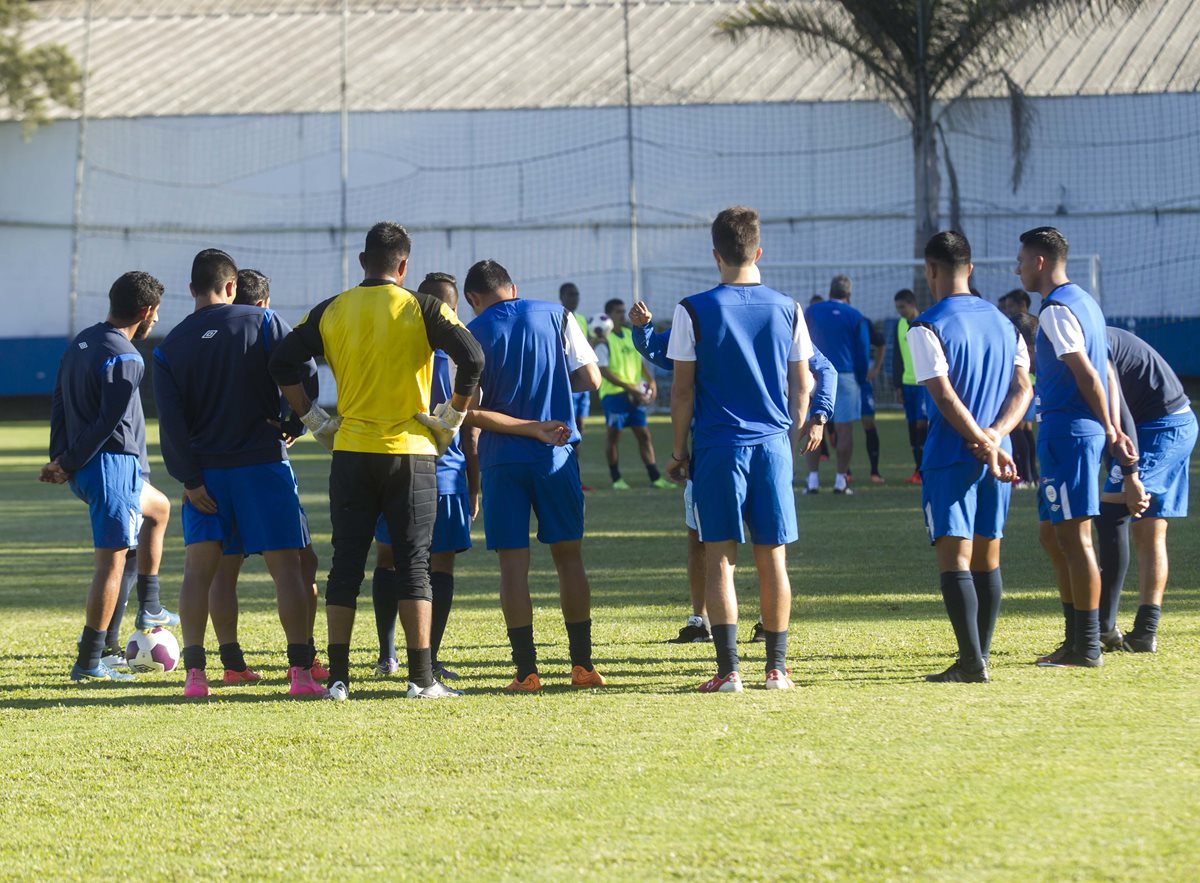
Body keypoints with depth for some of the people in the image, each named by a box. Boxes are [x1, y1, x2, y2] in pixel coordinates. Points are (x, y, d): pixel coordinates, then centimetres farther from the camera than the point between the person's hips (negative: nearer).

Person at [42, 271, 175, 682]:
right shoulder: (125, 359, -16)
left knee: (157, 508, 31)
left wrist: (58, 458, 13)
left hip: (83, 469, 10)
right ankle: (90, 660, -4)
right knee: (113, 560, -5)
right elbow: (107, 422, -19)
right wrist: (67, 465, -12)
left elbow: (59, 404, 14)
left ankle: (149, 609, 32)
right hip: (113, 464, -10)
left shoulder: (81, 342, 12)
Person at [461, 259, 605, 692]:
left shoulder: (473, 334, -3)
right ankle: (583, 664, 10)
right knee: (569, 556, 10)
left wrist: (534, 428, -8)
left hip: (502, 461, -2)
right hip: (557, 459, 2)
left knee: (513, 562, 2)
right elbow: (591, 379, 2)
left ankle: (527, 670, -1)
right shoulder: (556, 316, 2)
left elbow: (470, 411, -9)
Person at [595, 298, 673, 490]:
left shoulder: (631, 336, 13)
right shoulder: (604, 341, -9)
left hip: (635, 394, 7)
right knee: (613, 435, 0)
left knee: (644, 435, 5)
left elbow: (641, 362, 20)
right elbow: (604, 372, -15)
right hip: (613, 394, -7)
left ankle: (655, 477, 6)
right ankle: (616, 479, 9)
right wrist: (629, 388, -20)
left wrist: (651, 382, 4)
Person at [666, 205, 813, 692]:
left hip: (718, 448, -2)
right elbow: (800, 388, 9)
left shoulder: (693, 311, -5)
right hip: (773, 445, 3)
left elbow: (683, 389, -2)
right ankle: (776, 667, 10)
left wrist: (679, 451, 6)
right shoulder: (787, 309, 4)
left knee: (719, 558, 1)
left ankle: (728, 669, -3)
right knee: (773, 558, 8)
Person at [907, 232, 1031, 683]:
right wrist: (995, 435, -7)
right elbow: (1023, 388, 5)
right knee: (987, 557, 12)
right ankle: (978, 657, 17)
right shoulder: (1002, 322, 12)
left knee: (954, 558, -6)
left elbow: (945, 397, -17)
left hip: (950, 458, -6)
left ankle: (971, 663, -13)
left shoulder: (926, 327, -9)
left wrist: (986, 445, -15)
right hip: (995, 454, 6)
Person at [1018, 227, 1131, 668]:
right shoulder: (1084, 302, 17)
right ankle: (1077, 639, 19)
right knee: (1052, 534, 16)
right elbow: (1103, 372, 18)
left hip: (1068, 430, -10)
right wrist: (1110, 429, 17)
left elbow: (1087, 374, -17)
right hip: (1083, 429, 10)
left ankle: (1086, 648, -6)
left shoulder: (1056, 309, -14)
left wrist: (1108, 429, -10)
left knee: (1073, 536, -7)